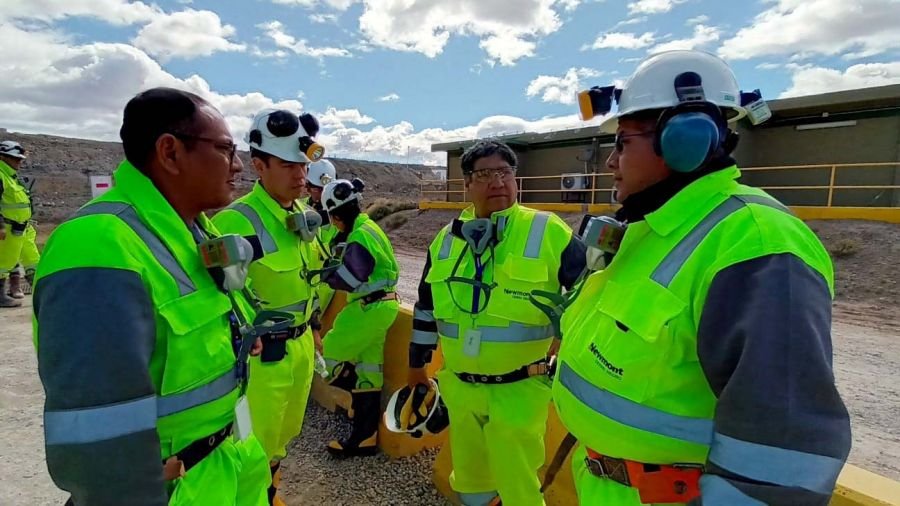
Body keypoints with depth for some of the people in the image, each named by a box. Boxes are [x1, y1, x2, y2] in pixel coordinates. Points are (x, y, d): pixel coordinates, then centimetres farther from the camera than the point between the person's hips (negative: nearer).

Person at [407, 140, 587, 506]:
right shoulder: (446, 240, 2)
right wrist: (416, 363, 17)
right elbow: (427, 307, 12)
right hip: (458, 387, 5)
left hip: (519, 390, -4)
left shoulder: (548, 232, -13)